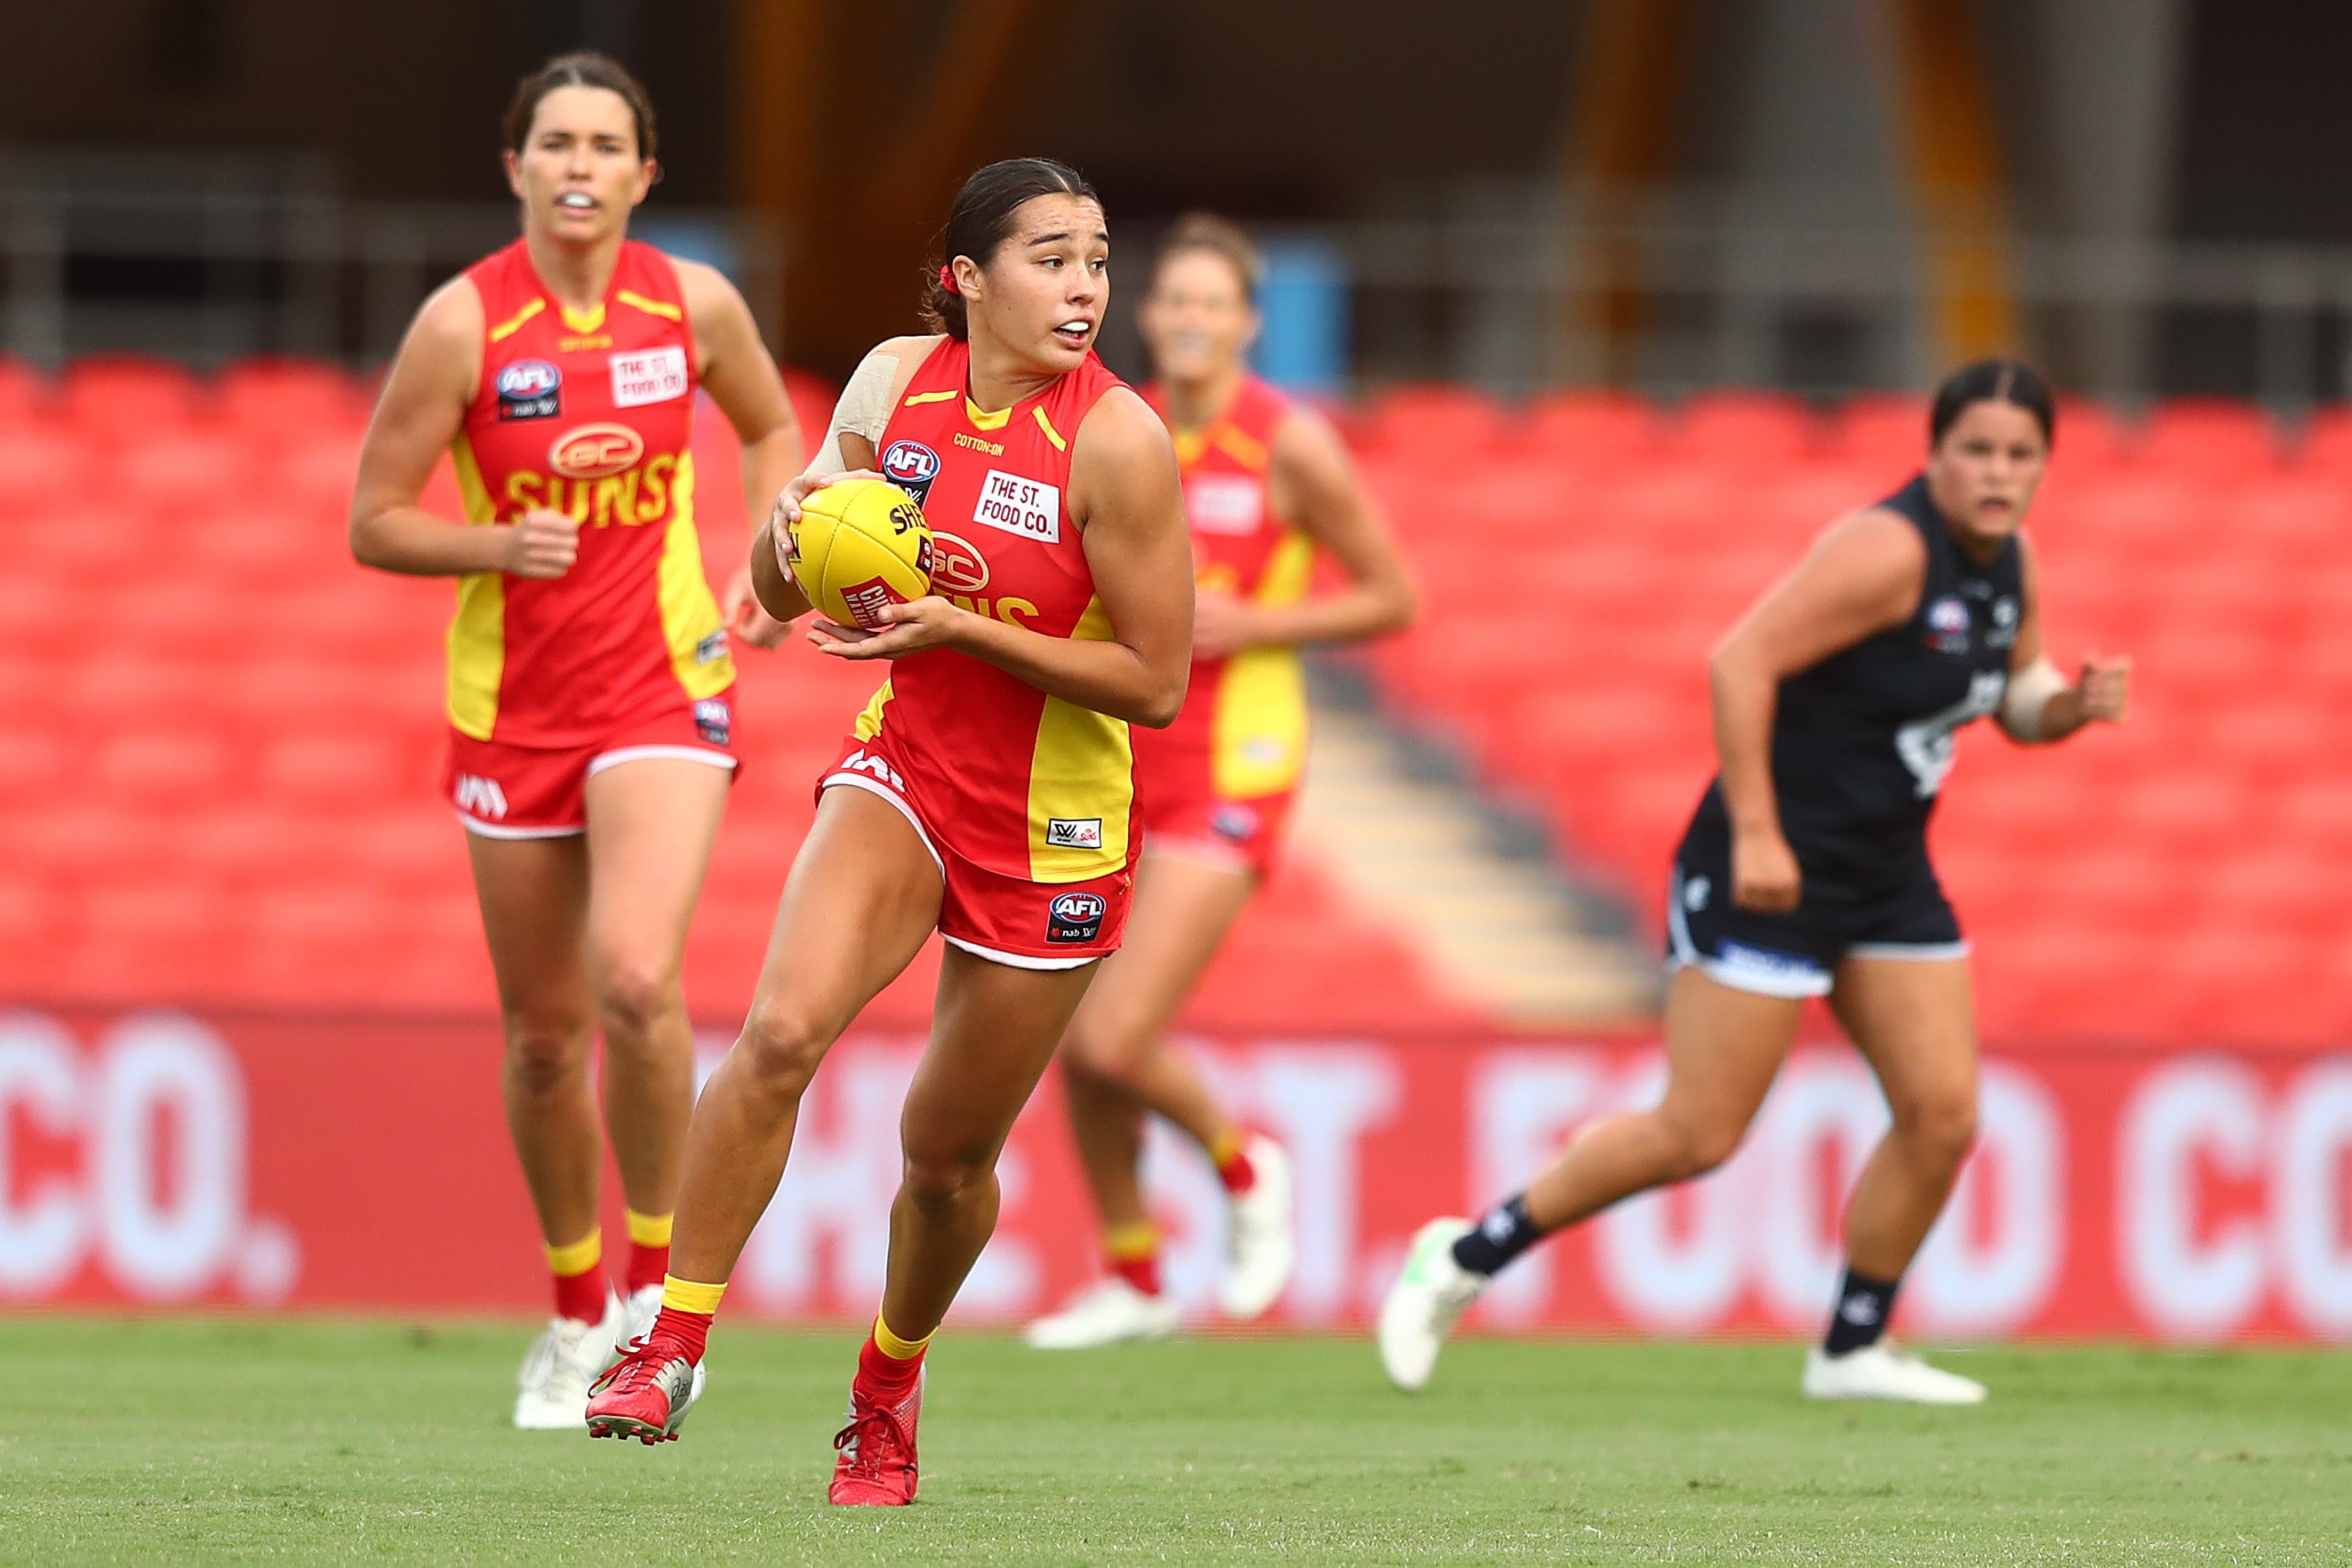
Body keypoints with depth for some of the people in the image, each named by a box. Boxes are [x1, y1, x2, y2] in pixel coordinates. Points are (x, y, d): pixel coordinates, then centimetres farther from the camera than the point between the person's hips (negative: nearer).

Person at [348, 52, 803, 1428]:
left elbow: (771, 429, 18)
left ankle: (657, 1285, -5)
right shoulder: (465, 324, -10)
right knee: (545, 1035, 8)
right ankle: (575, 1317, 30)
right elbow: (375, 524, -5)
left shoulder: (696, 305, -3)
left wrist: (768, 563, 2)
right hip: (513, 707, 1)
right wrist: (497, 545, -22)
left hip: (664, 688, 0)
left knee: (636, 978, -23)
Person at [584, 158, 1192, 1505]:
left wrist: (962, 628, -24)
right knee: (783, 1030, -25)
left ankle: (888, 1391, 38)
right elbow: (782, 595, 9)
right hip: (902, 774, 2)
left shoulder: (1117, 442, -18)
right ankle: (673, 1345, -15)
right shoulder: (896, 381, -4)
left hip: (1051, 833, -2)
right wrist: (793, 529, -15)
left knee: (948, 1153, 10)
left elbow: (1156, 683, -17)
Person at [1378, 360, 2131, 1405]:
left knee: (1943, 1116, 1)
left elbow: (2016, 695, 21)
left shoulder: (2008, 557, 6)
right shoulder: (1889, 550, -21)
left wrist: (2073, 703, -3)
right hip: (1773, 868, -9)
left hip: (1886, 876, 9)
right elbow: (1742, 660, -24)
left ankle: (1853, 1350, 15)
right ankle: (1465, 1259, 7)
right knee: (1698, 1134, -7)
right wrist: (1756, 836, -26)